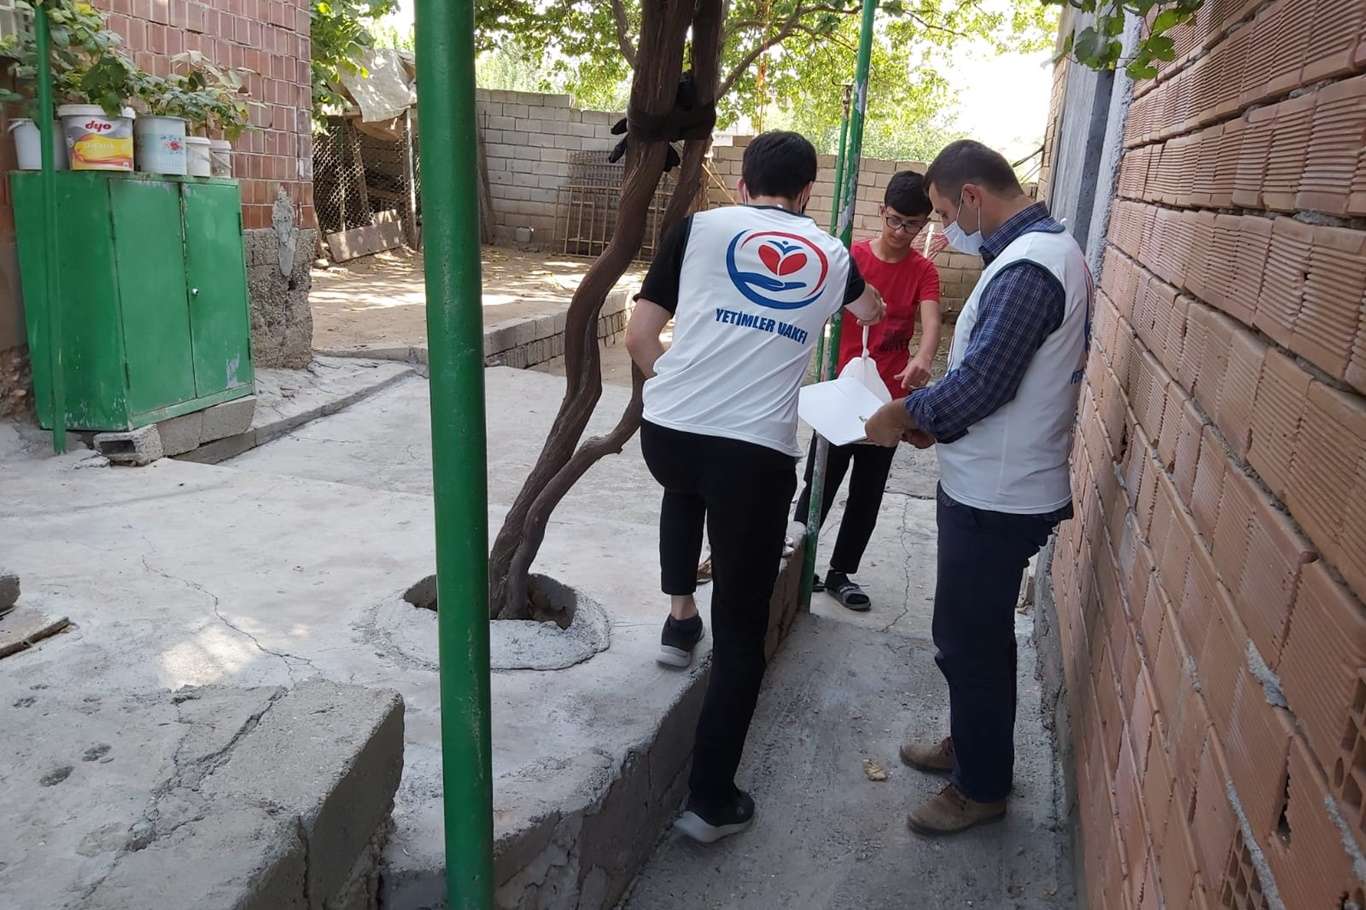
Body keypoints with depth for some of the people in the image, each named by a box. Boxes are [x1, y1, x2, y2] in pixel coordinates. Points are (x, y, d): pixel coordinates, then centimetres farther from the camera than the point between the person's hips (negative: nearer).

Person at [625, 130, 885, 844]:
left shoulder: (698, 228, 9)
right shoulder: (832, 256, 16)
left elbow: (638, 337, 6)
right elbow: (870, 313, 40)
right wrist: (874, 307, 64)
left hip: (666, 433, 1)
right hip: (757, 454, -1)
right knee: (741, 634, 11)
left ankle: (679, 612, 37)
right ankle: (711, 802, 17)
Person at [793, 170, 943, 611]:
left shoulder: (923, 272, -1)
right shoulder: (851, 256, -6)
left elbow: (931, 321, -18)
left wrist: (923, 359, -40)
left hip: (889, 398, 3)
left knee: (868, 493, 11)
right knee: (820, 482, 5)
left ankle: (840, 573, 25)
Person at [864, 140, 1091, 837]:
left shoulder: (1026, 268, -23)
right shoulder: (1051, 247, 11)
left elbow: (980, 383, -24)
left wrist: (904, 416, -8)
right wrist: (937, 422, 10)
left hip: (996, 497, -10)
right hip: (1000, 484, 10)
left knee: (969, 642, 5)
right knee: (978, 635, 23)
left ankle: (981, 786, 23)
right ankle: (972, 745, 41)